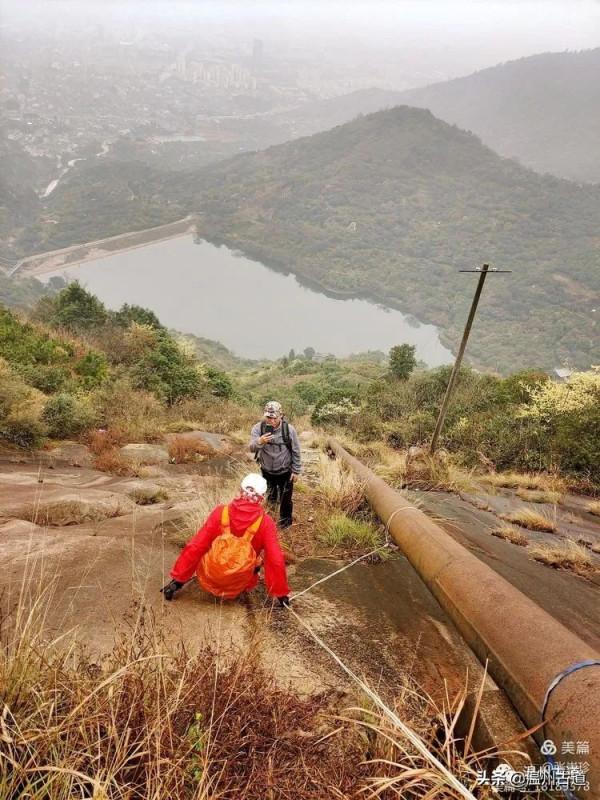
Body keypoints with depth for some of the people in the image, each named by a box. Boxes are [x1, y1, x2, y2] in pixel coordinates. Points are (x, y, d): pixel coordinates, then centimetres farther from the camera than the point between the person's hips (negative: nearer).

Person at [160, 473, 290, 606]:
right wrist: (282, 594, -2)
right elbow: (276, 560, -15)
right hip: (239, 586, 0)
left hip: (210, 579, 1)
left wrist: (177, 579, -2)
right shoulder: (265, 522, -17)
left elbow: (194, 547, -11)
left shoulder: (220, 512, -14)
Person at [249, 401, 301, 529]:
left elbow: (296, 451, -11)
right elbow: (252, 448, -28)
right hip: (266, 470, 2)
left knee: (285, 498, 13)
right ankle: (273, 497, 64)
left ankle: (285, 520, 39)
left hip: (285, 471, -2)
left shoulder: (289, 429, -22)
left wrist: (296, 471, -7)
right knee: (270, 491, 29)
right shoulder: (258, 428, -21)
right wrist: (259, 442, -50)